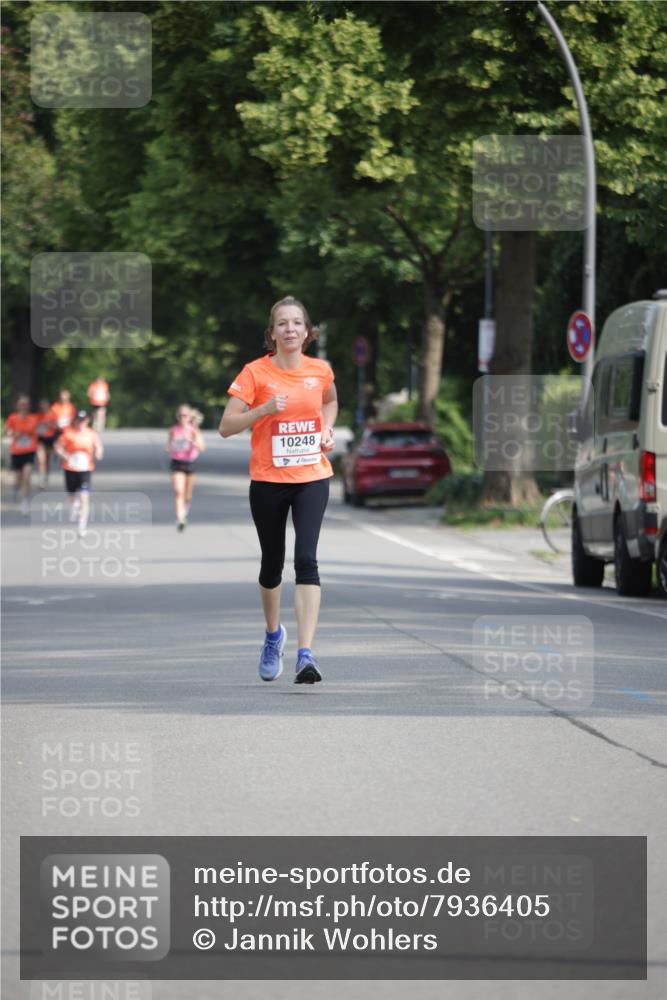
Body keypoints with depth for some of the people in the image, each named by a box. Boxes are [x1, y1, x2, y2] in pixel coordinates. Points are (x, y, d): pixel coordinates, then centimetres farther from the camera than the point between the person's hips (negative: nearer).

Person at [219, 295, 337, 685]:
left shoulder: (320, 370, 2)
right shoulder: (255, 372, -7)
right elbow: (226, 427, -9)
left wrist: (327, 430, 6)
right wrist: (264, 409, -23)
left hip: (312, 478, 0)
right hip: (268, 481, 0)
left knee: (306, 559, -17)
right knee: (273, 564, 13)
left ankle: (306, 653, -23)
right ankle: (274, 634, 42)